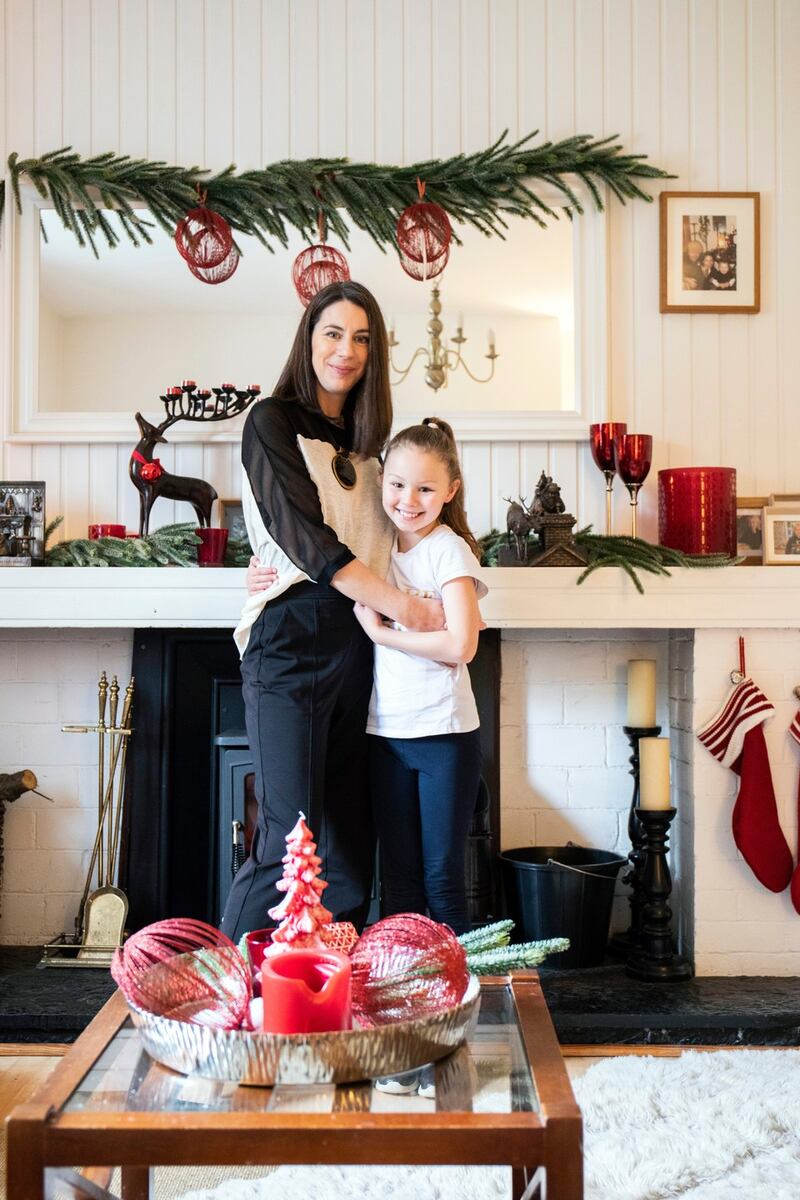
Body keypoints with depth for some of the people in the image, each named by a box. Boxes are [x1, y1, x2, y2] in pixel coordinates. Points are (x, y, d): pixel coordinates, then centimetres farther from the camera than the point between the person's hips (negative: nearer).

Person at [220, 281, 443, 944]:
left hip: (355, 644, 6)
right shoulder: (274, 422, 0)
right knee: (291, 838, -9)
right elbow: (308, 540, -11)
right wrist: (405, 607, -14)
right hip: (292, 640, -6)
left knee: (349, 840, 6)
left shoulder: (363, 440, 19)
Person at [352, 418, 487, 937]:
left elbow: (460, 645, -18)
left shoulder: (449, 550, -9)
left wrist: (380, 631, -12)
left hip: (443, 733, -5)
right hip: (387, 732, 5)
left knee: (442, 880, 2)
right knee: (398, 879, 12)